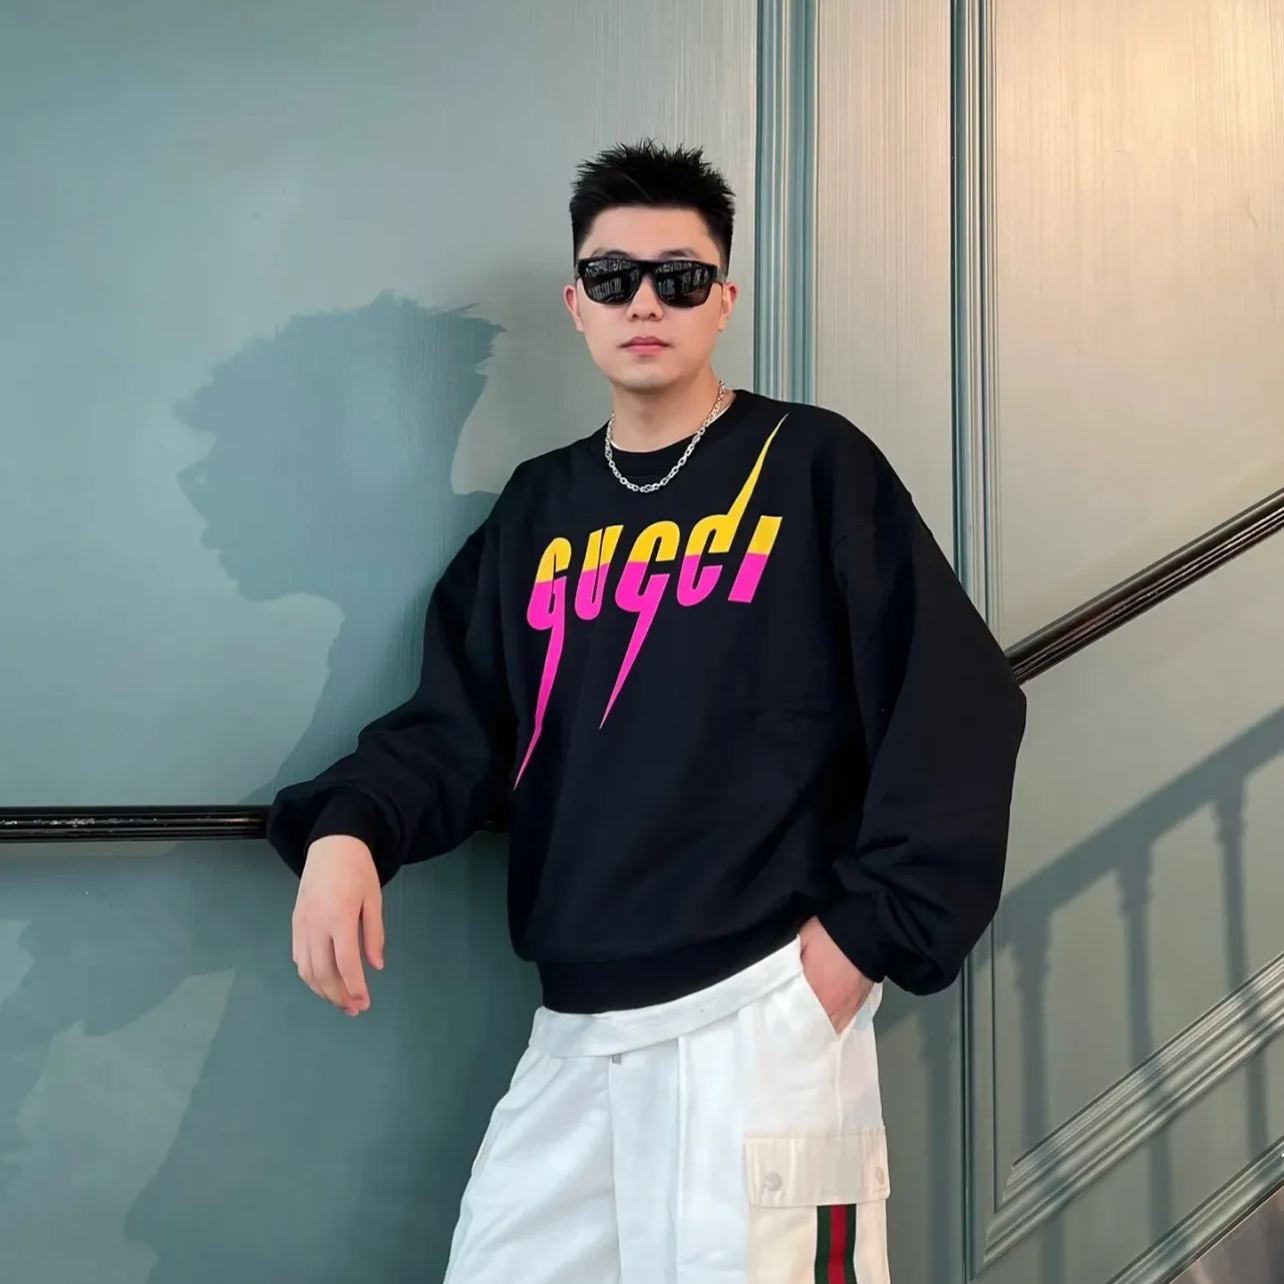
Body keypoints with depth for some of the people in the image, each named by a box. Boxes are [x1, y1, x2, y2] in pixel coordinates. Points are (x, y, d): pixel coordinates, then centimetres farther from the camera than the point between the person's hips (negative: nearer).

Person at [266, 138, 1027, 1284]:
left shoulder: (816, 465, -3)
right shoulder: (538, 507, 13)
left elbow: (957, 706, -7)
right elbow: (458, 723, 9)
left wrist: (864, 933, -10)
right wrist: (347, 828, -10)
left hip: (759, 1018, -5)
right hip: (572, 1028, 6)